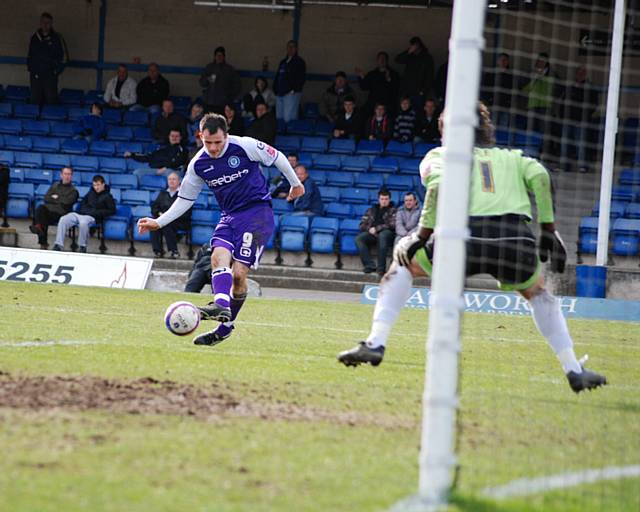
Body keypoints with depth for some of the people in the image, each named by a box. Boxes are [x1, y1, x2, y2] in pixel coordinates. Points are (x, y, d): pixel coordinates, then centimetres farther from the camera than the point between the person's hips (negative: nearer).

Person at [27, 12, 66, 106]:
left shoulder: (56, 38, -1)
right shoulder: (35, 37, 10)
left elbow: (62, 57, 0)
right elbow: (30, 55, 19)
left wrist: (57, 71, -6)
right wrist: (30, 68, 9)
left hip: (50, 75, -4)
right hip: (35, 74, 4)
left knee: (51, 100, -7)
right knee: (35, 100, 5)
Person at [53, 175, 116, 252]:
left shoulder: (107, 196, 7)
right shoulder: (91, 193, 26)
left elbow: (112, 210, 0)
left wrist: (97, 213, -9)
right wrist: (82, 209, 17)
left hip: (91, 217, -6)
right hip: (80, 214, 6)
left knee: (83, 223, -42)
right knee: (63, 220, -20)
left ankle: (82, 246, -24)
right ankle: (59, 245, -25)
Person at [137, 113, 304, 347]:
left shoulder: (245, 146, -12)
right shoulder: (198, 164, 1)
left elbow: (277, 157, 4)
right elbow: (185, 199, 12)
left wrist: (295, 183, 17)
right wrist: (159, 222, 2)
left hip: (258, 212, -5)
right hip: (230, 216, 5)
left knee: (238, 273, -15)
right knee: (219, 256, -25)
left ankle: (226, 326, -8)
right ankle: (221, 306, -43)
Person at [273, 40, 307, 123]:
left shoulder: (299, 62, 0)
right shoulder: (283, 62, 21)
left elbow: (302, 78, -8)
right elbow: (277, 77, 24)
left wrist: (294, 90, -15)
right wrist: (275, 89, 11)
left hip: (291, 94, -7)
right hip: (280, 94, 7)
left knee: (288, 118, -15)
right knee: (279, 117, 7)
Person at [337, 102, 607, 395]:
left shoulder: (440, 155, 25)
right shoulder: (512, 158, 32)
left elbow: (440, 184, 3)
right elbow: (539, 177, 12)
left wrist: (423, 235, 3)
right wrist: (548, 230, 15)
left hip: (465, 234, -2)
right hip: (515, 238, 2)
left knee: (404, 261, 25)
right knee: (537, 293, 33)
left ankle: (376, 343, 10)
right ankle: (573, 370, 22)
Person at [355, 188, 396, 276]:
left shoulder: (393, 210, 13)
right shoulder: (372, 210, 25)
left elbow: (392, 225, -2)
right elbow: (362, 224, 18)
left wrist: (376, 229, -10)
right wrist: (369, 229, -5)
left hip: (387, 233, -4)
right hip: (372, 234, 4)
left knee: (382, 235, -40)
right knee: (359, 239, -26)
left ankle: (381, 267, -41)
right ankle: (370, 265, -34)